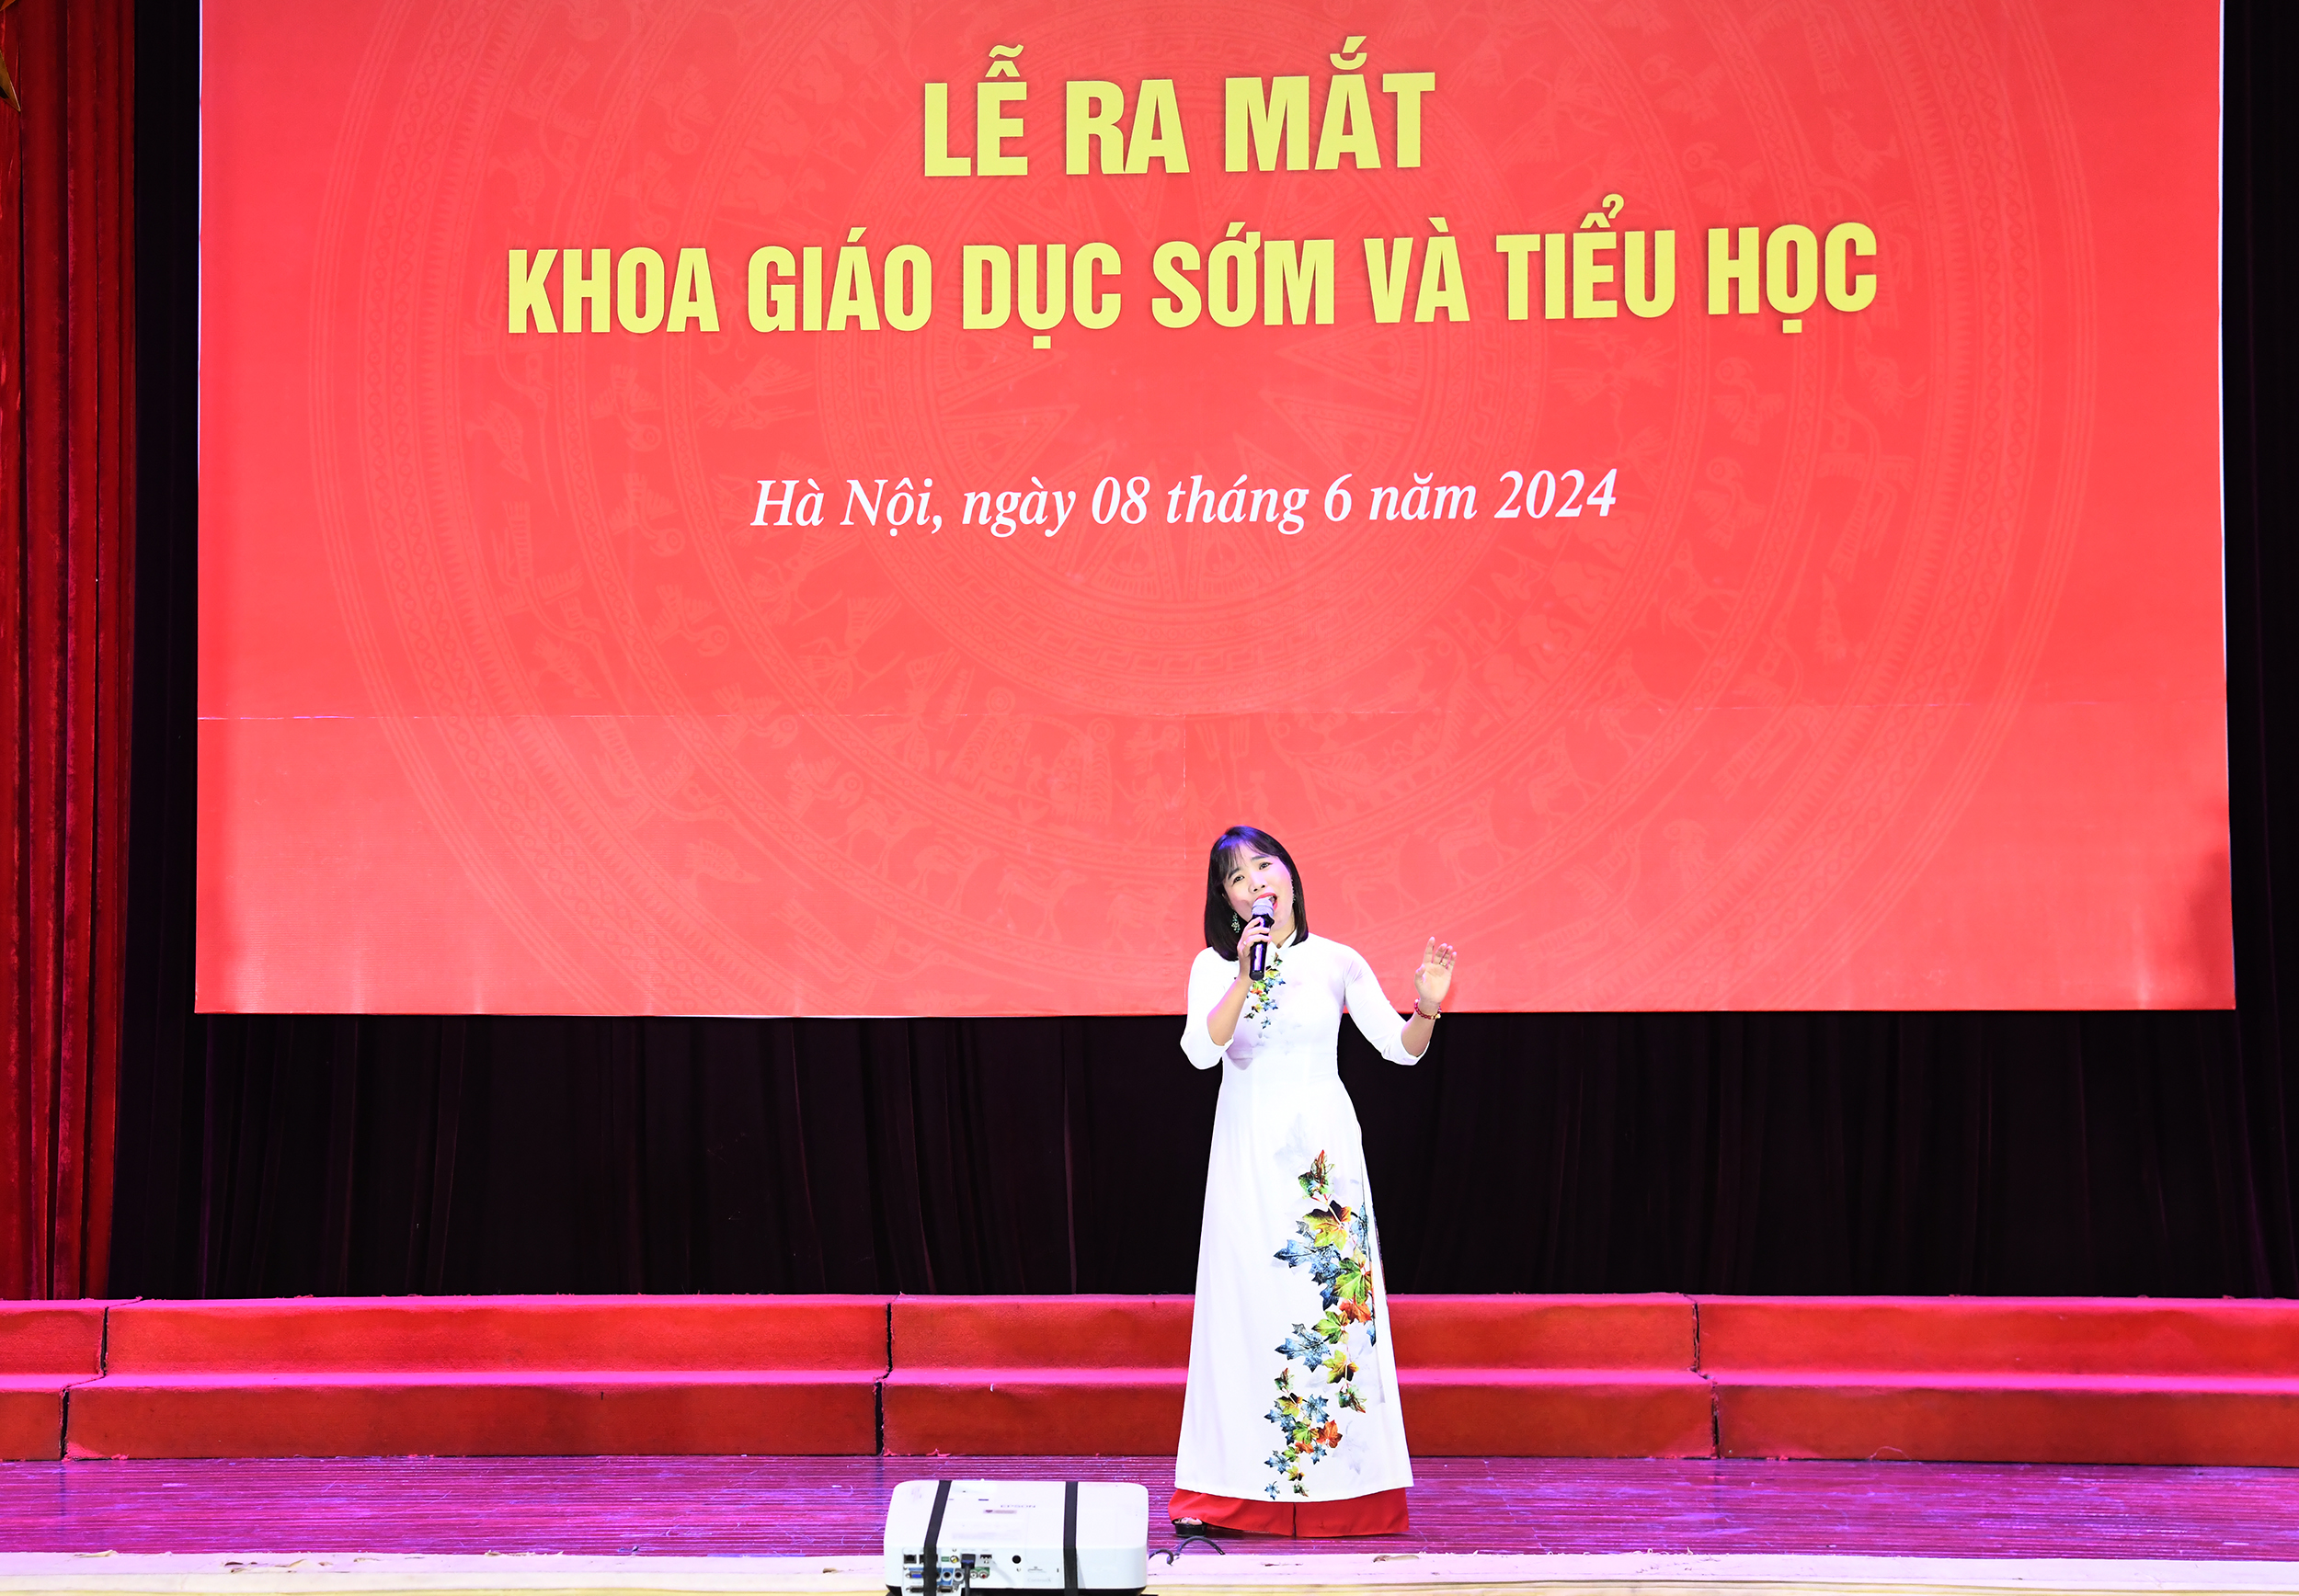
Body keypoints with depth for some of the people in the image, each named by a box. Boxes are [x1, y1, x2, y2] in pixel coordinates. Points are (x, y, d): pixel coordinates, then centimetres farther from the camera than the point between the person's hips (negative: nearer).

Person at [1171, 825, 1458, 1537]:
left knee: (1333, 1299, -3)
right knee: (1248, 1305, -3)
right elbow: (1201, 1050, -14)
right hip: (1247, 1153, 0)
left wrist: (1426, 1009, -13)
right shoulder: (1215, 967, 2)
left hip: (1323, 1151, 0)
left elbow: (1401, 1049, 7)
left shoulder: (1336, 963, 4)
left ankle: (1340, 1484, 2)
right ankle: (1234, 1490, 0)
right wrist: (1245, 982, -25)